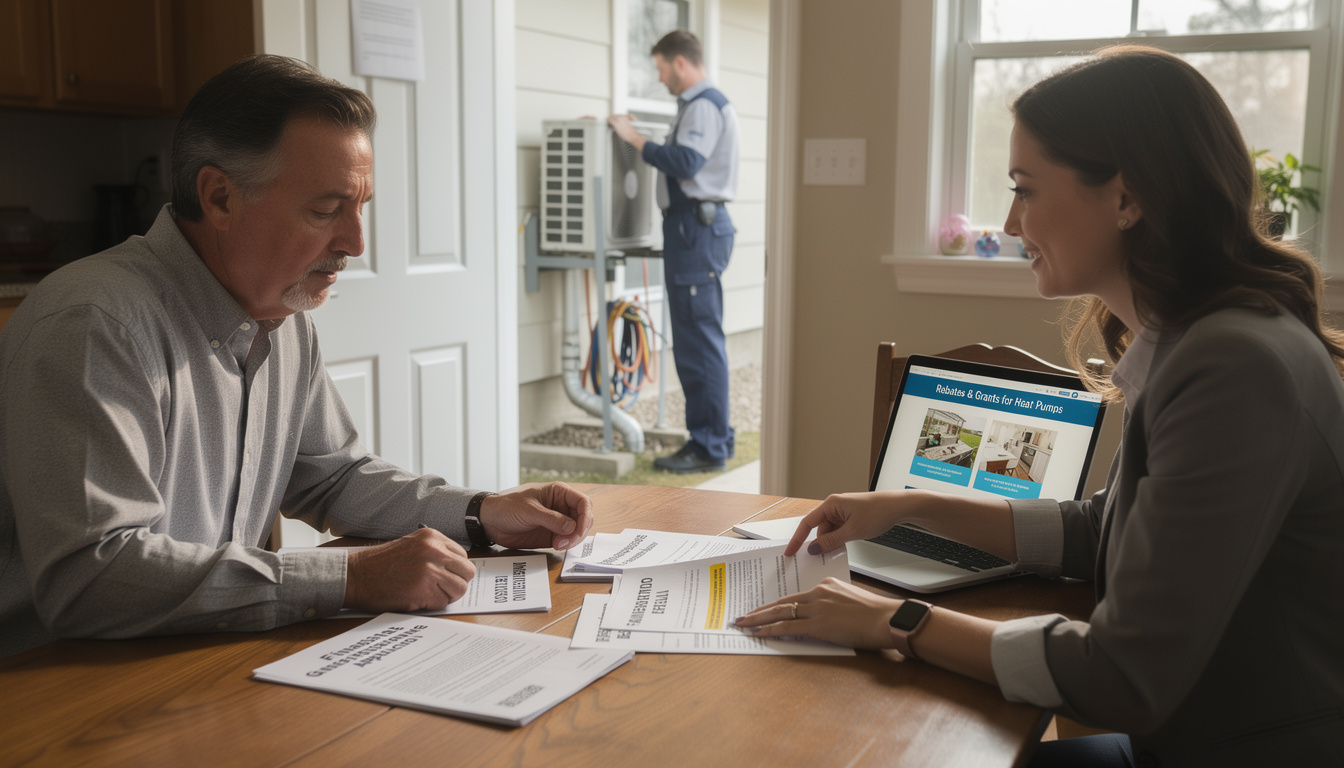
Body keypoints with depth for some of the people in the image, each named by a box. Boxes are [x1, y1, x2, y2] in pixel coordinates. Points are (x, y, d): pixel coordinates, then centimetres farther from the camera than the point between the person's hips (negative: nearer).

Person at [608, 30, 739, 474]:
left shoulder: (705, 105, -11)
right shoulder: (698, 104, 21)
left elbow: (686, 162, -24)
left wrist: (636, 139, -16)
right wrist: (638, 139, 17)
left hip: (697, 228, -11)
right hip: (692, 227, 11)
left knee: (701, 341, -9)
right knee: (694, 341, 13)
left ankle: (710, 449, -5)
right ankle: (708, 438, 20)